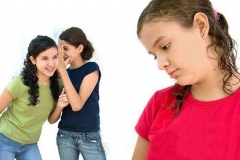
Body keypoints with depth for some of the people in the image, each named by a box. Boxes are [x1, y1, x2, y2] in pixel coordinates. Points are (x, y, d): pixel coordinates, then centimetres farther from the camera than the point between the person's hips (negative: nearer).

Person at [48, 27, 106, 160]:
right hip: (64, 136, 4)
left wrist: (63, 70, -15)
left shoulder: (91, 68, -5)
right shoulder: (61, 74, 5)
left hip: (89, 137, -4)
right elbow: (52, 119, 3)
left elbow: (77, 105, -19)